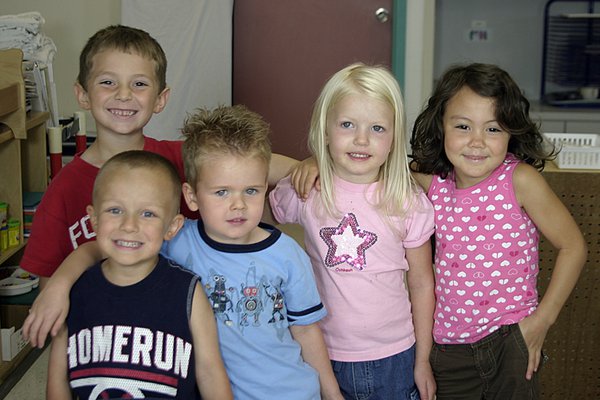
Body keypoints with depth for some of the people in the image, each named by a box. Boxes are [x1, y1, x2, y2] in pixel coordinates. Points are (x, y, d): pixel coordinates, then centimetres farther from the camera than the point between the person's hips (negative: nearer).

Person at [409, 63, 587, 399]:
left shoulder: (519, 179, -15)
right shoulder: (432, 181, -5)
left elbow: (573, 246, -9)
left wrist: (542, 320, -10)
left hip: (511, 337, -4)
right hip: (448, 343, 4)